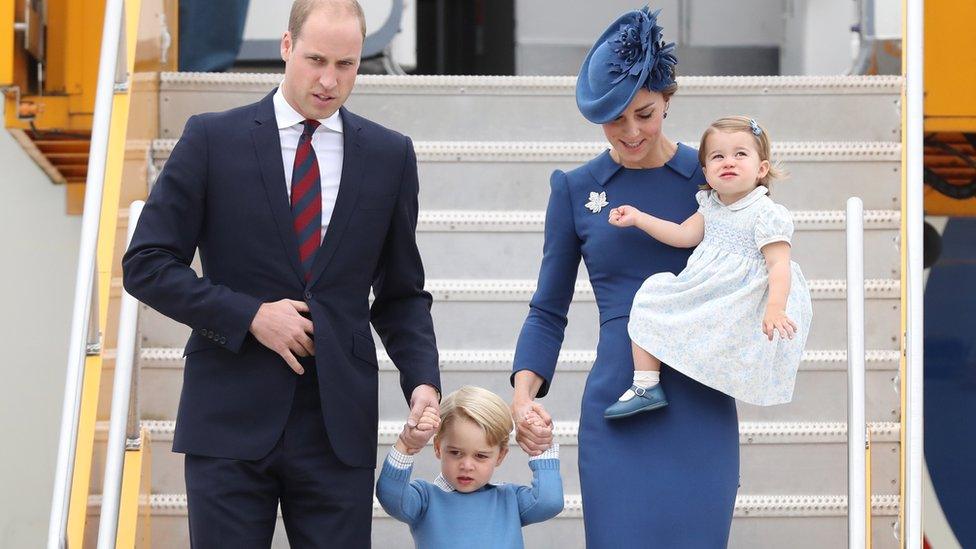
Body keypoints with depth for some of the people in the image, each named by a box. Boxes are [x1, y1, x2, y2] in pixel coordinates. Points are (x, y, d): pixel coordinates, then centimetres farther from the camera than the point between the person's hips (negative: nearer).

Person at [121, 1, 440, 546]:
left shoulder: (390, 155, 8)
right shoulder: (213, 139, 0)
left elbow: (401, 292, 14)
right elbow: (146, 264, -1)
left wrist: (423, 380, -4)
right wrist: (250, 316, -11)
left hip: (339, 422, 2)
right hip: (232, 419, -2)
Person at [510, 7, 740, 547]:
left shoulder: (713, 177, 4)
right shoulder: (576, 189, 5)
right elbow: (548, 310, 9)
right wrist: (524, 394, -6)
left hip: (703, 407, 0)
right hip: (617, 408, 0)